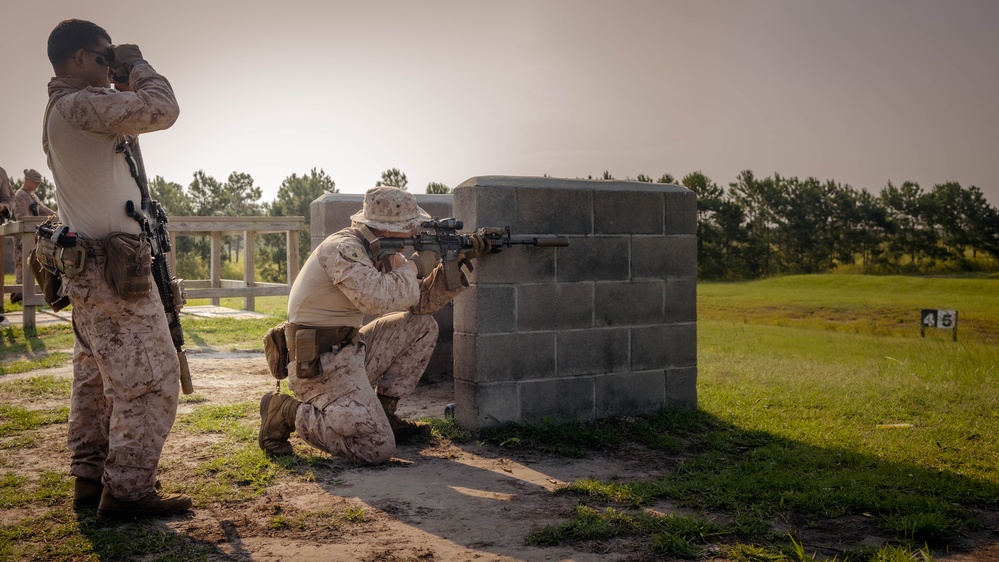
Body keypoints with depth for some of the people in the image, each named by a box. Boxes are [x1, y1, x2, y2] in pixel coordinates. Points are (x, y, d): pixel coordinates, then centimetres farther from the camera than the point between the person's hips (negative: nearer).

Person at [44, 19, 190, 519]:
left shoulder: (61, 110, 17)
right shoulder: (80, 104, -15)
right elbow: (162, 110, -19)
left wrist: (123, 79, 15)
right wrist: (136, 65, -5)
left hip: (89, 268, 11)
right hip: (114, 268, -11)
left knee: (96, 379, 15)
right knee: (150, 379, -8)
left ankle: (90, 479, 23)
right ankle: (127, 491, -3)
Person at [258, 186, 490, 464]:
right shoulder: (343, 248, -19)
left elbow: (421, 301, 11)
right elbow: (378, 299, -34)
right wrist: (415, 264, -18)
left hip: (350, 351, 10)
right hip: (320, 365, -10)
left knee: (423, 326, 9)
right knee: (377, 449, -16)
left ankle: (383, 413, 13)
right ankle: (286, 412, -2)